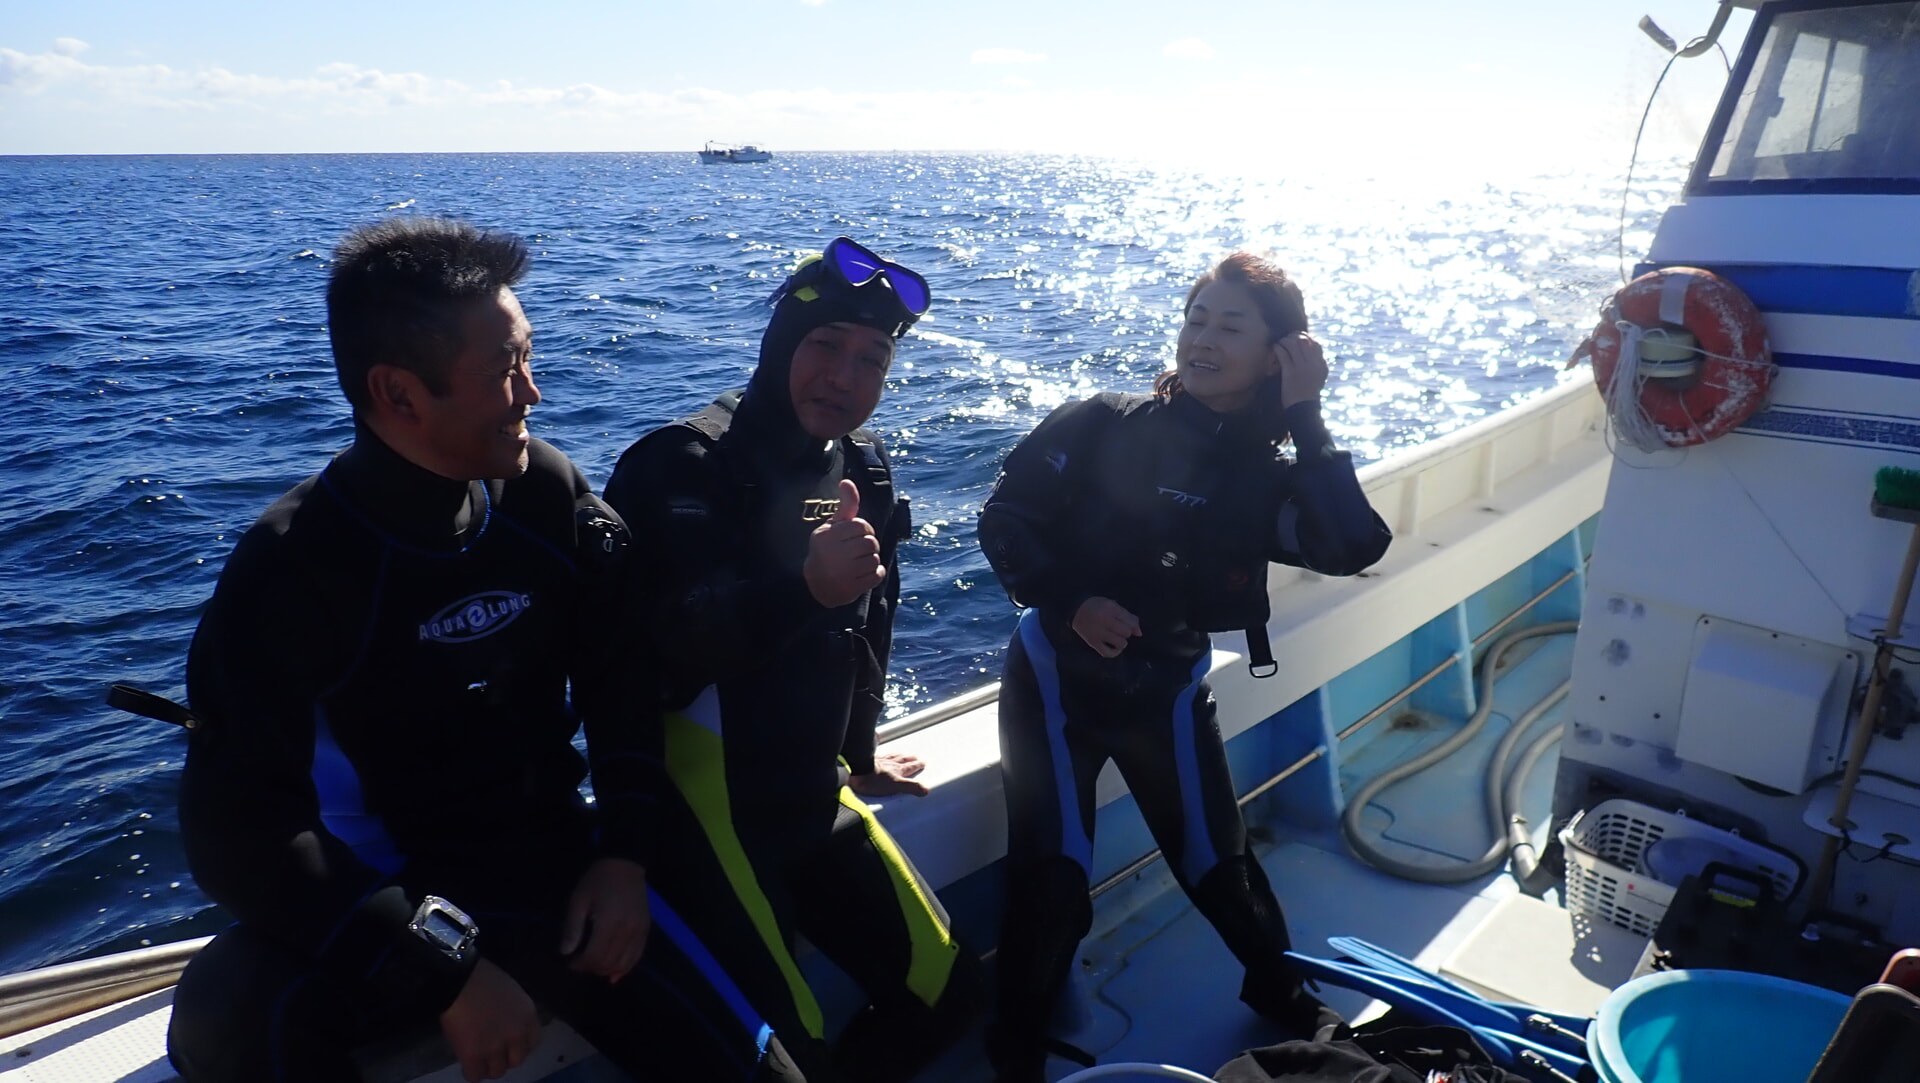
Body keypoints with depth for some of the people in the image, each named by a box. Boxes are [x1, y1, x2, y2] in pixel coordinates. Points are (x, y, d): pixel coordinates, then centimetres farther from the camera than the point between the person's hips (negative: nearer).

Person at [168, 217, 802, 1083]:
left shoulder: (546, 492, -5)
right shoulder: (288, 568, -16)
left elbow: (621, 672, 5)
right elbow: (239, 827, -20)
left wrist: (624, 850, -5)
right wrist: (445, 967, -24)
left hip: (556, 871, 2)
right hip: (390, 903, -2)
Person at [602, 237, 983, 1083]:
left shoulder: (863, 471, 6)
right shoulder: (679, 469, -15)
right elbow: (656, 651, -28)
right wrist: (805, 586, -40)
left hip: (814, 794, 7)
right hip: (702, 802, -6)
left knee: (945, 993, 6)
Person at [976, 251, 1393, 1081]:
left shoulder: (1266, 476, -5)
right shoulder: (1104, 426, -11)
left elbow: (1353, 548, -24)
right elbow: (1005, 519, -10)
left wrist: (1306, 419, -22)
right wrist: (1069, 601, -23)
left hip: (1168, 688, 2)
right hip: (1058, 677, -2)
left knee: (1217, 861, 14)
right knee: (1051, 880, -3)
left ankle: (1281, 990, 46)